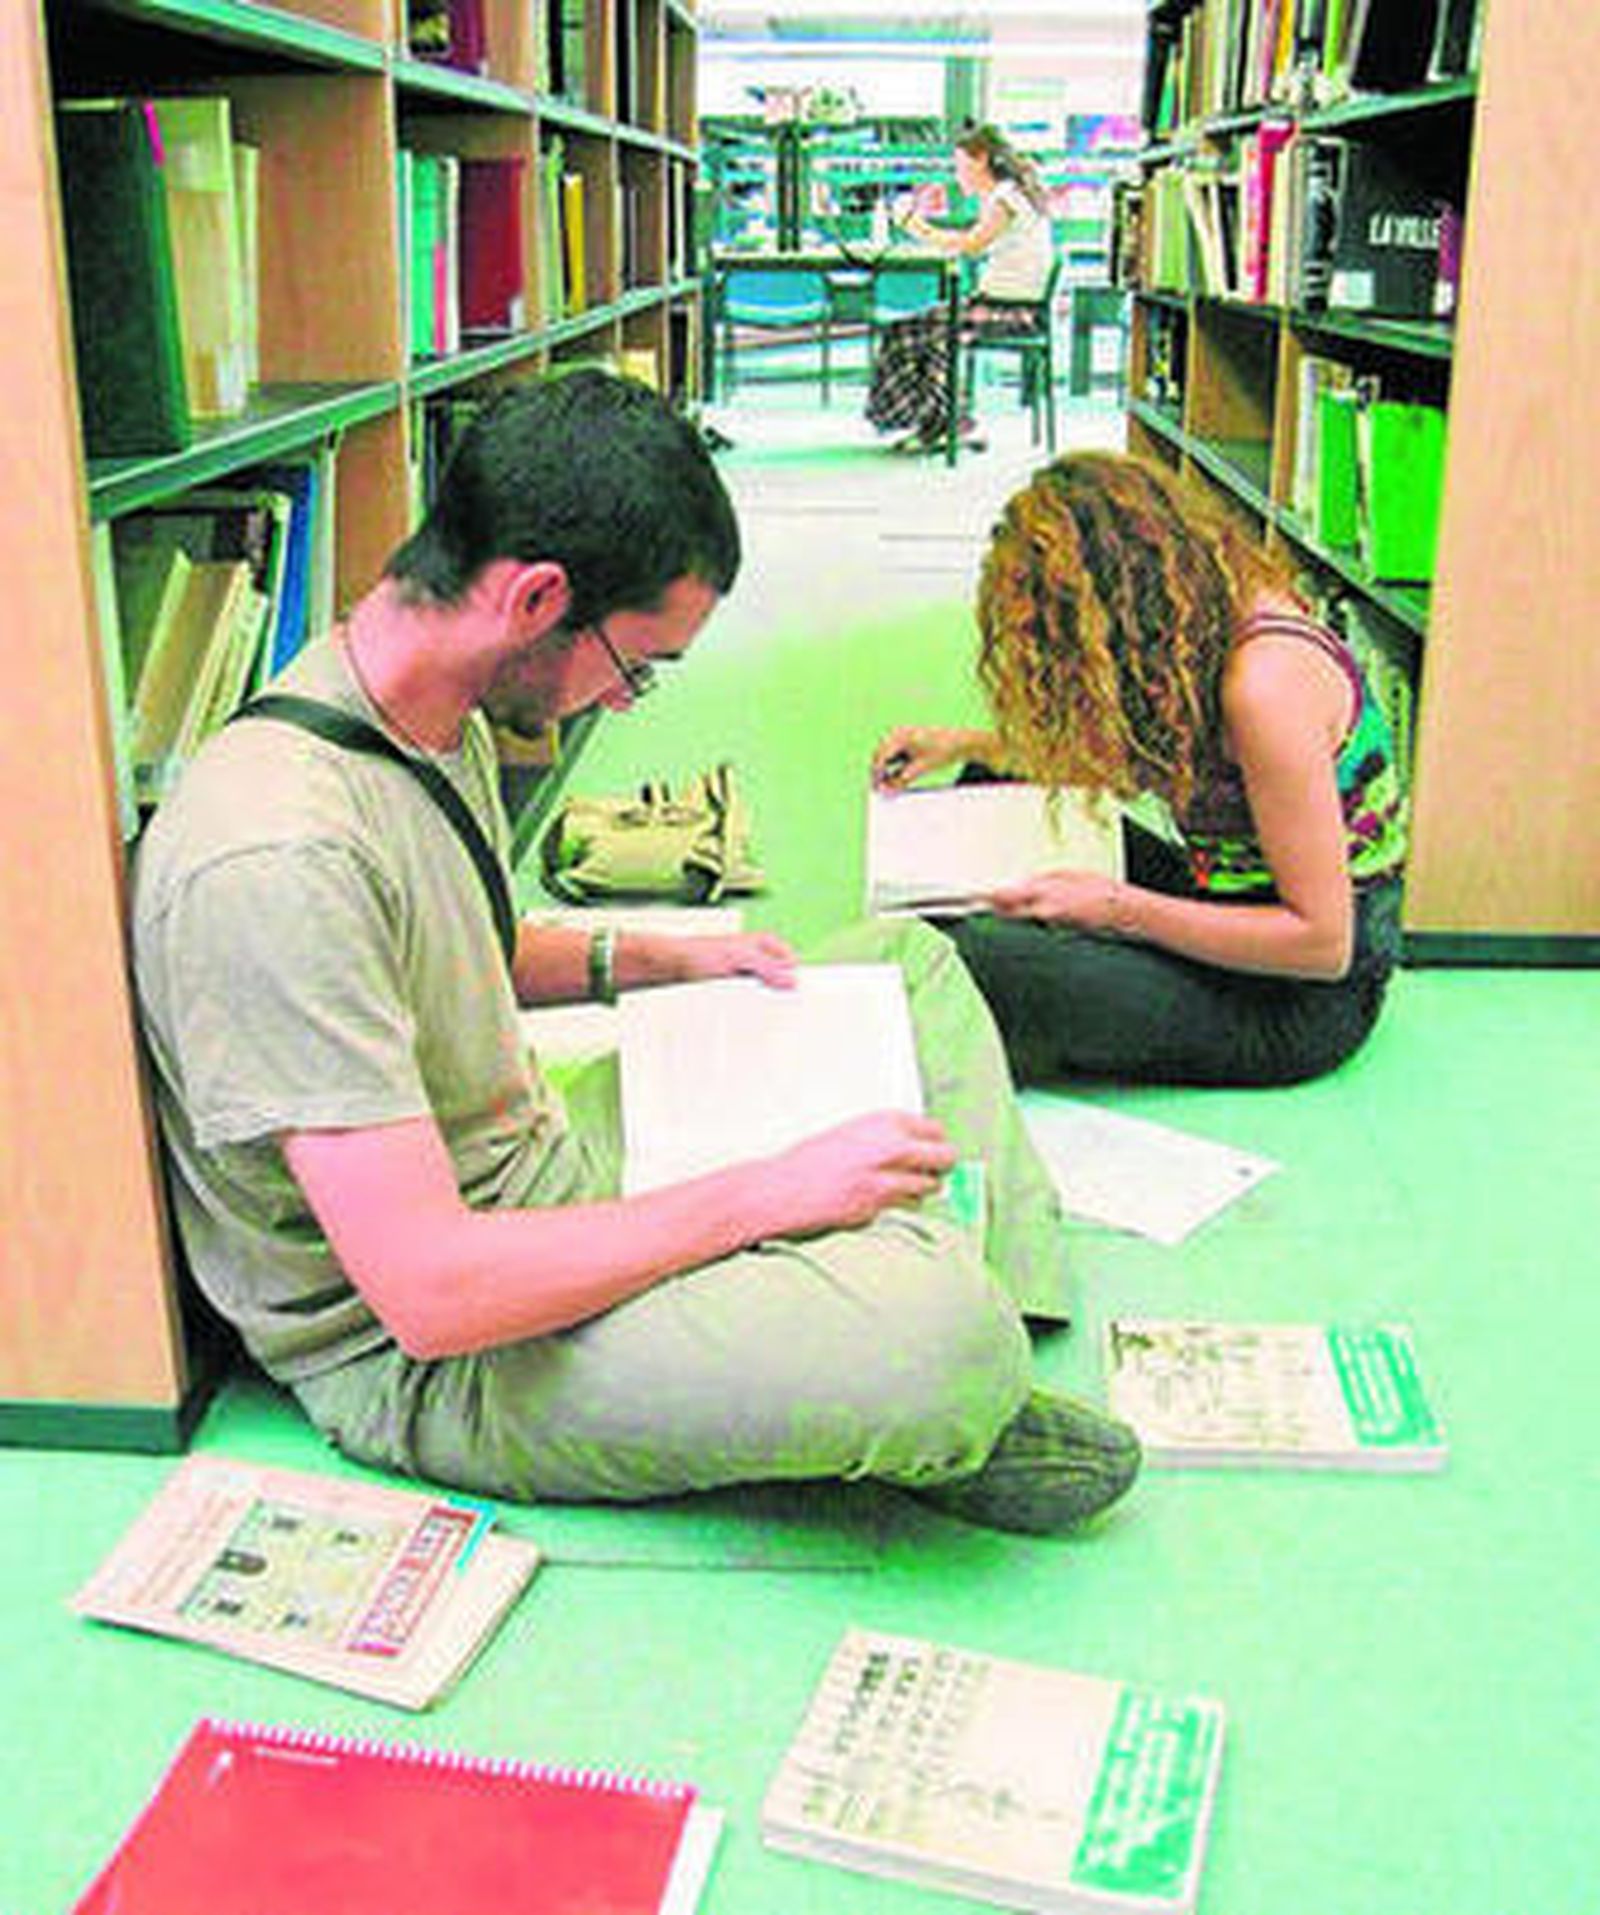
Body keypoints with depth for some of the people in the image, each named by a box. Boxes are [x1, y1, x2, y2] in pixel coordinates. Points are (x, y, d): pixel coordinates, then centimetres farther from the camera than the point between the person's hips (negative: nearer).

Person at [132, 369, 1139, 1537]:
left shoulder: (439, 718, 1)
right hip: (418, 1361, -10)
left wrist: (655, 960, 9)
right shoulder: (278, 859, -31)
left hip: (544, 1174, 10)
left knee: (910, 960, 15)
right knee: (940, 1331, -34)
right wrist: (772, 1193, -24)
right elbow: (429, 1292, -31)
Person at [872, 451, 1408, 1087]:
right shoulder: (1201, 622, -1)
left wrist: (1118, 909, -26)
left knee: (982, 956, -28)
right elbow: (1130, 757, 19)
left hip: (1309, 997, -9)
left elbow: (1324, 944, -27)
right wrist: (966, 746, 11)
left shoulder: (1266, 682, -28)